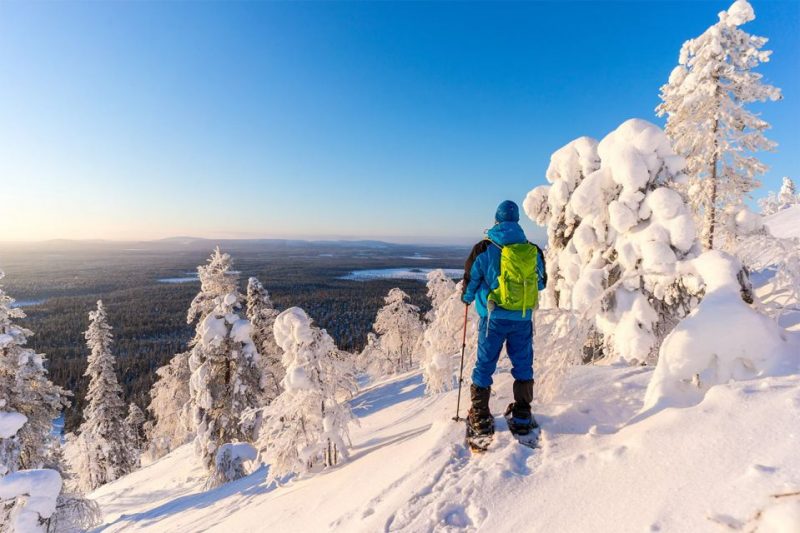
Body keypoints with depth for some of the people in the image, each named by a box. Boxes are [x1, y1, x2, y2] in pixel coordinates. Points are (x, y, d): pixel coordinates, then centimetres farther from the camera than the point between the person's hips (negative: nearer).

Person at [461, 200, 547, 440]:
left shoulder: (483, 248, -7)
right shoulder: (532, 250, 2)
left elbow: (470, 280, 1)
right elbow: (541, 283, 16)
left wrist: (467, 298, 22)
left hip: (493, 317, -2)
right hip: (523, 318, 3)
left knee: (484, 366, 8)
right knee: (523, 366, 15)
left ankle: (480, 419, 14)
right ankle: (521, 418, 24)